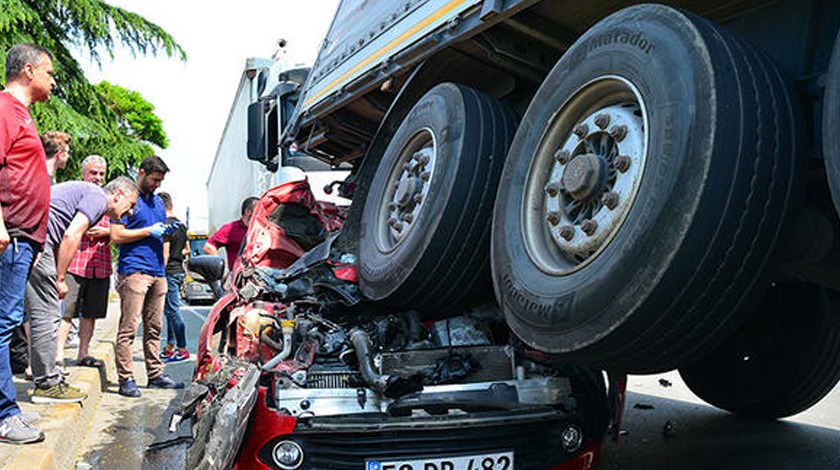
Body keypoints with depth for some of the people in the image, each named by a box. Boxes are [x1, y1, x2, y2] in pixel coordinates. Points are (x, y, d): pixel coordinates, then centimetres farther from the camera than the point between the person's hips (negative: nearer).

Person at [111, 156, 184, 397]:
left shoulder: (158, 201, 22)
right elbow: (116, 236, -10)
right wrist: (149, 231, -11)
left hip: (157, 272, 8)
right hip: (134, 271, -7)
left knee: (154, 328, 11)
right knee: (129, 328, -6)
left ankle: (155, 374, 16)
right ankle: (126, 378, -3)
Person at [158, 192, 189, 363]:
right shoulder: (181, 225, 14)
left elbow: (165, 253, -17)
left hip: (169, 272, -9)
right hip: (179, 270, 9)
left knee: (172, 310, -6)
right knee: (171, 311, 14)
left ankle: (182, 350, -4)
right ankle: (169, 348, 20)